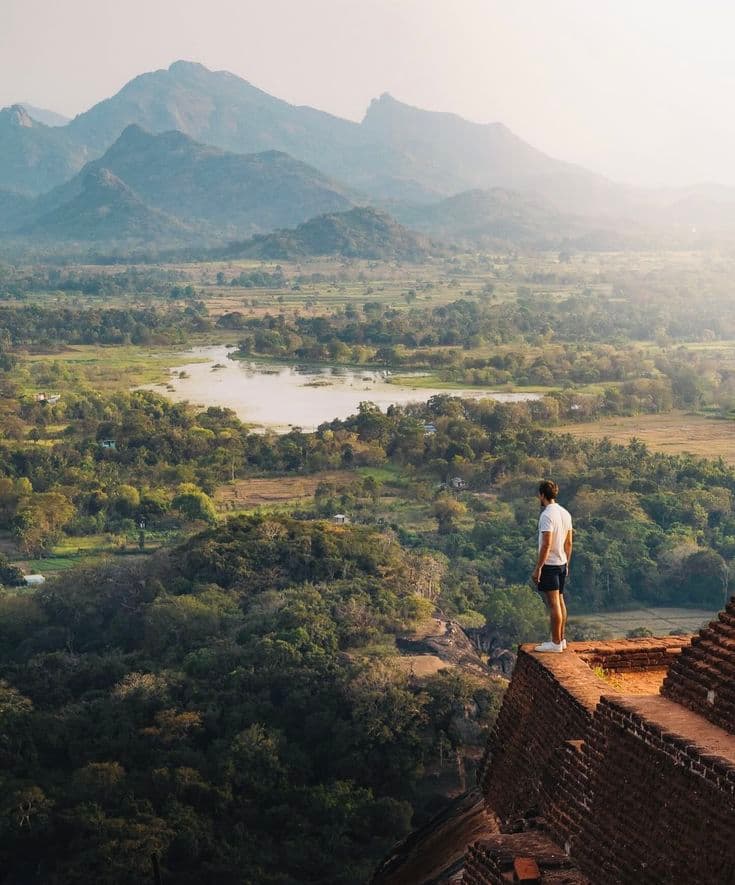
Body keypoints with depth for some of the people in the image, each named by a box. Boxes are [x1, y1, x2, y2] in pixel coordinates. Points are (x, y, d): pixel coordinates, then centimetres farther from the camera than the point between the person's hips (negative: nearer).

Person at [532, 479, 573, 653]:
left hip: (549, 564, -9)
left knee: (553, 604, -5)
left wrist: (538, 568, -19)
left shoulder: (547, 515, -18)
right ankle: (561, 639, 23)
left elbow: (546, 544, -23)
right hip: (562, 563, 9)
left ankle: (556, 643, -1)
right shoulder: (565, 513, 8)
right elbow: (568, 543, 13)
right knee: (560, 601, 16)